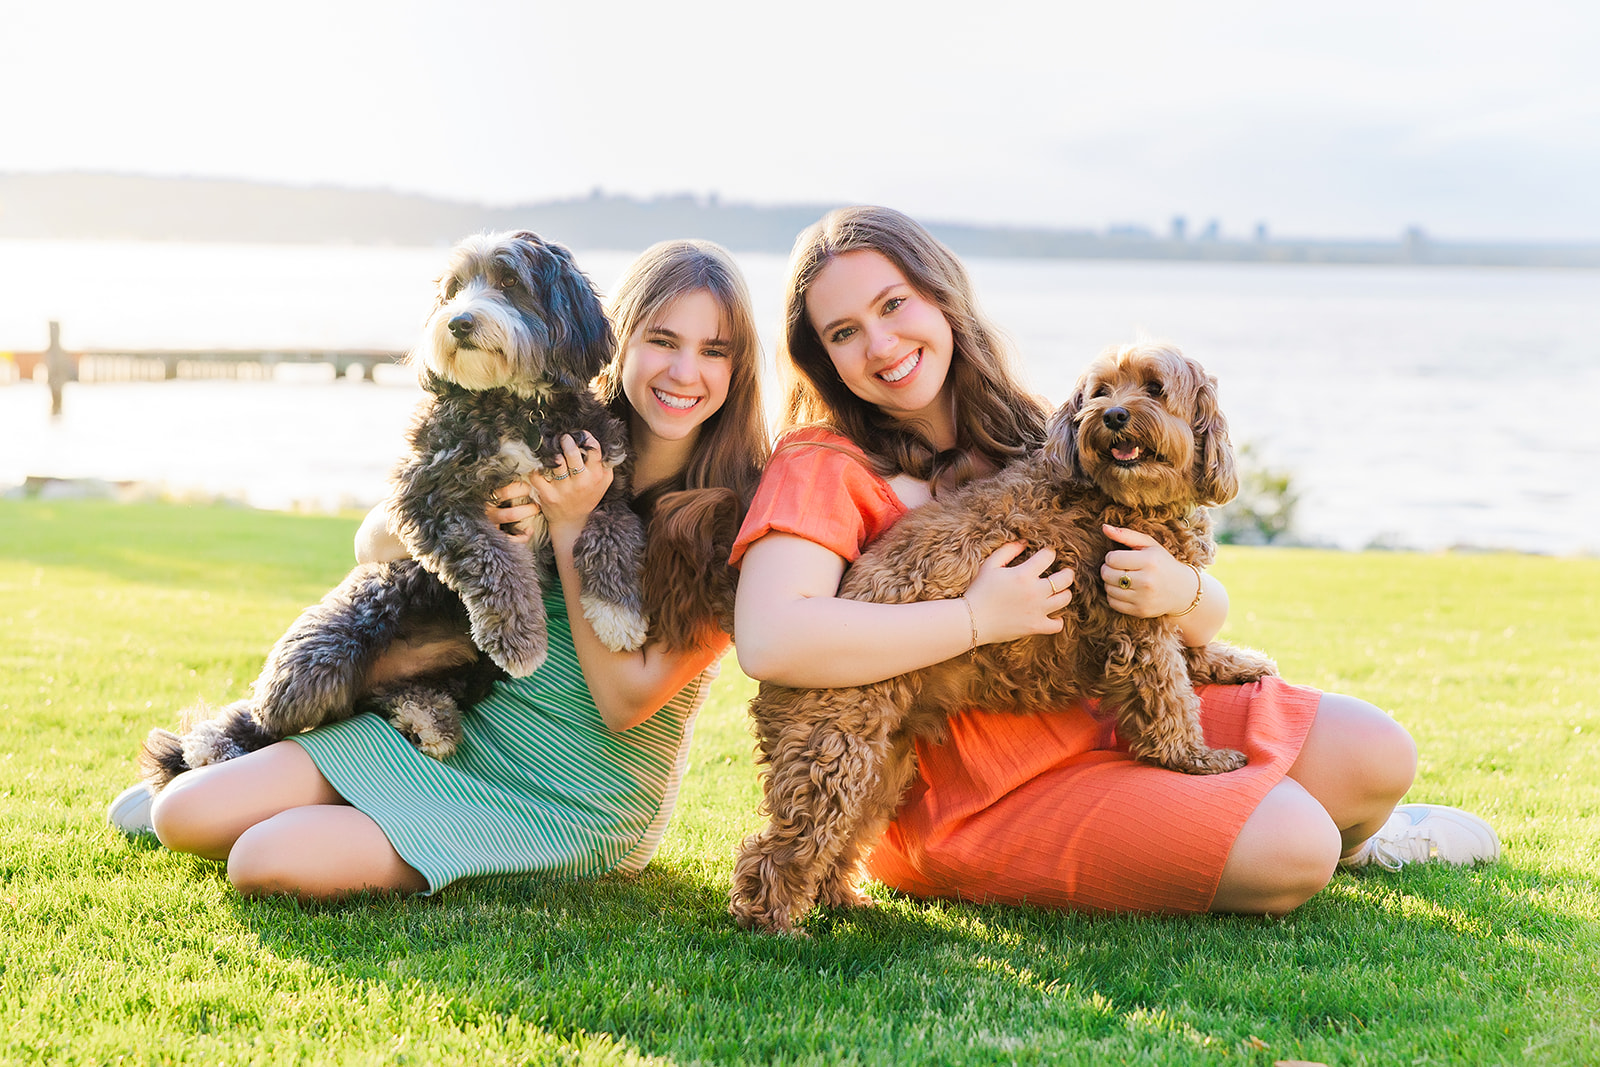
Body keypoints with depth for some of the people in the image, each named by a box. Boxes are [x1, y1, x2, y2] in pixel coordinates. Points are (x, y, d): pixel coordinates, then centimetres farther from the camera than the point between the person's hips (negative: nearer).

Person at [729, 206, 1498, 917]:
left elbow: (1208, 619, 8)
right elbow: (767, 642, -33)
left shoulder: (1021, 434, 7)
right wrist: (978, 618, -25)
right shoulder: (822, 469, -12)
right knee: (1291, 852, -22)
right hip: (983, 797, -7)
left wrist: (1179, 594, -18)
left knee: (1378, 754, -2)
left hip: (1110, 711, 7)